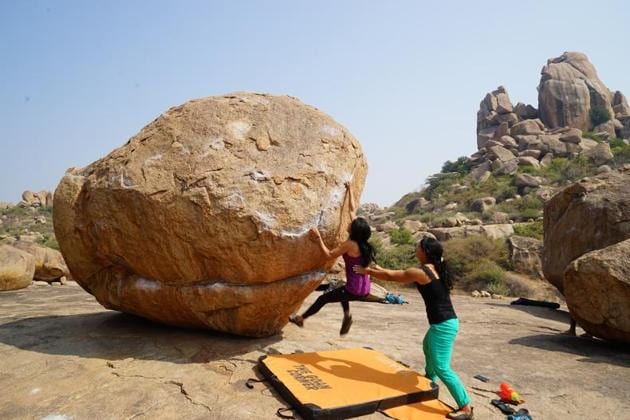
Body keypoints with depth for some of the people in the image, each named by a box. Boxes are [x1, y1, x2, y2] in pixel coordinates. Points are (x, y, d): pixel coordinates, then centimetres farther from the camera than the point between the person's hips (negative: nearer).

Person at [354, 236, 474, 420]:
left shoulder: (420, 272, -18)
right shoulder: (435, 268, 8)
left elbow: (391, 276, -6)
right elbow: (399, 273, 19)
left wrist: (367, 271, 8)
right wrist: (380, 269, 23)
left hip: (443, 325, -10)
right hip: (445, 322, 10)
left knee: (442, 368, -2)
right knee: (427, 347, 32)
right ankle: (429, 382, 53)